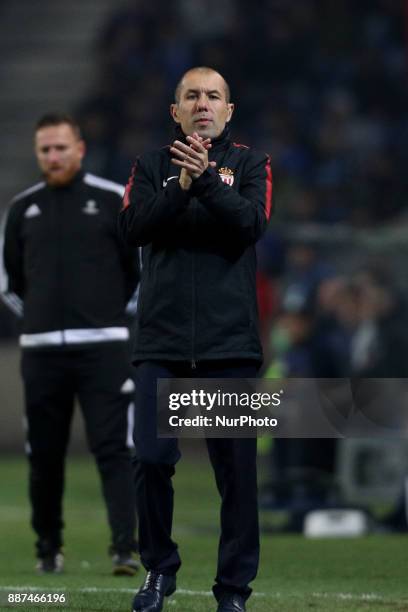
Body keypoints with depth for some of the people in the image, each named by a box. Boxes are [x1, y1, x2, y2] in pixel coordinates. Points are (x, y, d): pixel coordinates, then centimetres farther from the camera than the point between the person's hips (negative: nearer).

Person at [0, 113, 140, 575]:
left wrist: (114, 311, 10)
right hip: (41, 349, 3)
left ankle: (125, 549, -13)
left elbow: (146, 265, 8)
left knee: (113, 449, -9)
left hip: (103, 347, -3)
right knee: (44, 454, 6)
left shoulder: (113, 201, 1)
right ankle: (48, 549, 19)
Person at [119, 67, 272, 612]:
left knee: (236, 468, 0)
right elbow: (133, 228, -3)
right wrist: (181, 189, -17)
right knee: (152, 460, -4)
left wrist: (205, 179, -23)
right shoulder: (152, 167, 11)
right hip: (161, 342, 1)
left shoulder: (249, 164, 7)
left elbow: (253, 223, -10)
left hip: (229, 342, -1)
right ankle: (160, 568, 16)